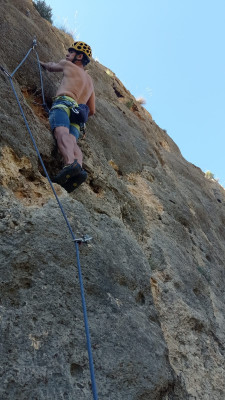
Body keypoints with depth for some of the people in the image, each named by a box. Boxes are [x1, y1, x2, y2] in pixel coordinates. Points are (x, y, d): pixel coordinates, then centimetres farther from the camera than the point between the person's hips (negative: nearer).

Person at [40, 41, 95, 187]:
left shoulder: (68, 65, 23)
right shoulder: (90, 81, 38)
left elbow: (50, 67, 43)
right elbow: (92, 111, 38)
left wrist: (41, 62, 64)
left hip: (64, 103, -6)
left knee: (62, 132, -31)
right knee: (72, 141, -18)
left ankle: (71, 163, -59)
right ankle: (79, 167, -48)